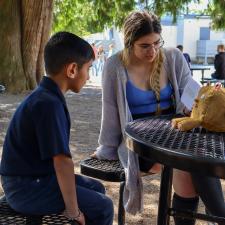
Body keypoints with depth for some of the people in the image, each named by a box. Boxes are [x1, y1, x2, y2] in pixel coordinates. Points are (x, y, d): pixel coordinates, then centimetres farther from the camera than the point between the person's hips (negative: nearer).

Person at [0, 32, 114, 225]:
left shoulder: (46, 96, 7)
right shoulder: (49, 104, -25)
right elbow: (62, 161, -28)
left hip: (36, 177, 10)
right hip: (27, 189, -10)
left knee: (96, 189, 17)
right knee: (103, 207, -7)